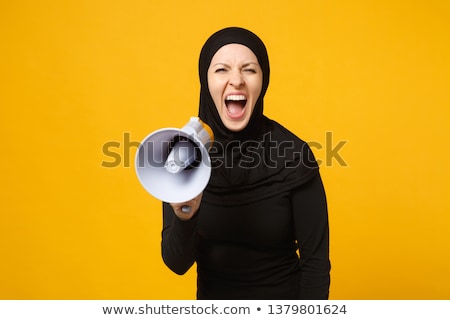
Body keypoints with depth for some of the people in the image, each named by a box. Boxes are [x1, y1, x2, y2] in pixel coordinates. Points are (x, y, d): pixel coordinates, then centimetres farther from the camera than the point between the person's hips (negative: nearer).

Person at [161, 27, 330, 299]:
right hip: (211, 295, 3)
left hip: (283, 296, -2)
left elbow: (315, 260, -14)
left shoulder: (293, 153, -21)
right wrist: (184, 217, -33)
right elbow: (177, 263, -15)